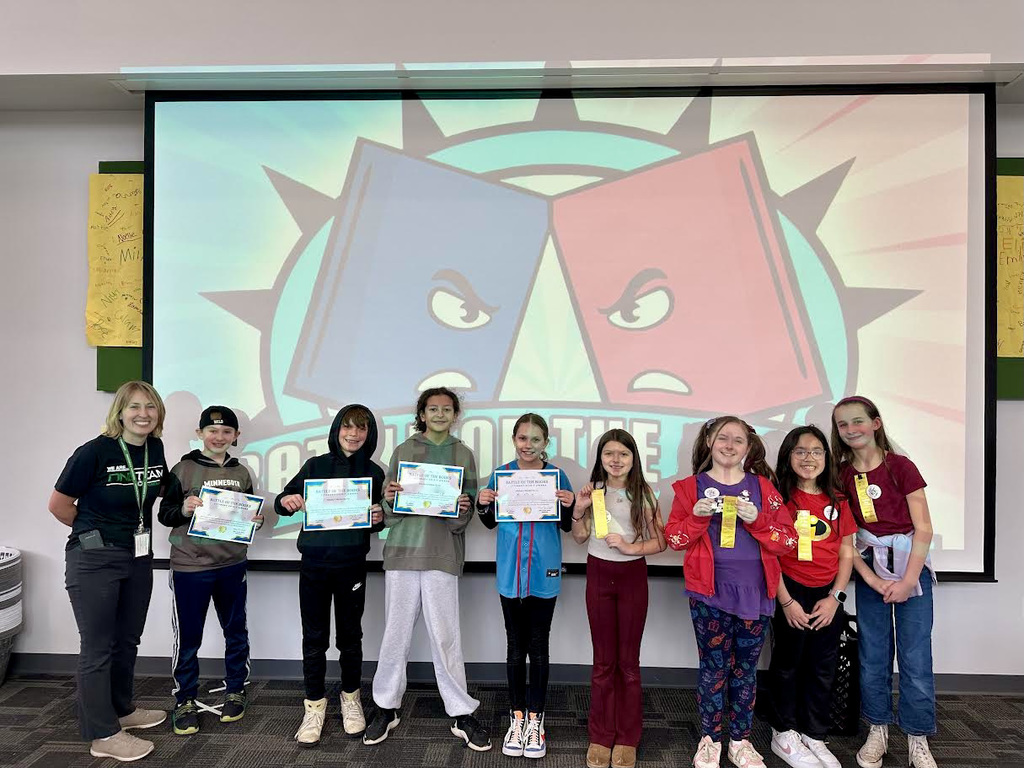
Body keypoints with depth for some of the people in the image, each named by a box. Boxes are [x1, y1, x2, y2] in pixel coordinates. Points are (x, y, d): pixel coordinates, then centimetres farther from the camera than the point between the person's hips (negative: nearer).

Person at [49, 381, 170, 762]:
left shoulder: (156, 449, -1)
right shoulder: (95, 452, -18)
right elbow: (58, 504, -8)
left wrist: (136, 531, 10)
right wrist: (94, 532, 4)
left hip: (138, 557, 6)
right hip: (94, 559, -6)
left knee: (127, 640, 19)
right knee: (98, 647, 3)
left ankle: (122, 710, 37)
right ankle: (103, 735, 15)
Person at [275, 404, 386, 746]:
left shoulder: (374, 472, 2)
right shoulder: (316, 465, 1)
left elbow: (380, 519, 7)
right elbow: (282, 502, 4)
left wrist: (379, 519, -16)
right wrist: (287, 501, -19)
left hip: (352, 566, 0)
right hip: (314, 564, 0)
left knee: (350, 635, 12)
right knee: (314, 637, 7)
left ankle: (350, 698, 32)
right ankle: (314, 705, 24)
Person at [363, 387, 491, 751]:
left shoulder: (463, 455, 9)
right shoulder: (403, 450, 9)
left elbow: (467, 512, 7)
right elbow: (388, 511, 8)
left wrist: (462, 510, -15)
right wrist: (390, 499, -13)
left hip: (443, 554, -1)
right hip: (402, 550, 1)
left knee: (445, 636, 2)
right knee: (396, 633, 8)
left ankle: (462, 714, 15)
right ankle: (387, 707, 25)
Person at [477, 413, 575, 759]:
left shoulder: (556, 476, -4)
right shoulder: (501, 475, 0)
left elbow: (567, 526, 2)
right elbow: (490, 523, 9)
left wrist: (569, 505, -17)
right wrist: (482, 505, -11)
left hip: (544, 573, -1)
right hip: (510, 572, 1)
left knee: (538, 646, 7)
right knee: (515, 646, 11)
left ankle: (535, 719, 22)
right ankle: (517, 718, 25)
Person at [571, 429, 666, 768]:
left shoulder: (643, 493, -6)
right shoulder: (593, 490, -1)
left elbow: (660, 541, -5)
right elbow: (579, 538, 5)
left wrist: (630, 547, -19)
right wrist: (579, 509, -10)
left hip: (632, 576, -1)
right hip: (599, 574, 1)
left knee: (628, 660, 9)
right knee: (603, 660, 11)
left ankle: (627, 738, 23)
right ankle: (600, 736, 23)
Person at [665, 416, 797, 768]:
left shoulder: (762, 487, 4)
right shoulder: (692, 487, 1)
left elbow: (788, 540, -1)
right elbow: (673, 538, -1)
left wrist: (756, 520, -17)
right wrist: (698, 516, -18)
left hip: (755, 591, 2)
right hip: (710, 591, -2)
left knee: (745, 667, 12)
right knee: (714, 666, 5)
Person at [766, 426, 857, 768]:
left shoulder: (838, 501, 4)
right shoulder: (779, 498, -8)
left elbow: (846, 553, 6)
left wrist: (834, 597, -4)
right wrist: (786, 601, -11)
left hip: (827, 595, 4)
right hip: (791, 593, -3)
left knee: (823, 668, 12)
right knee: (787, 665, 10)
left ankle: (814, 736, 27)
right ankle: (784, 734, 25)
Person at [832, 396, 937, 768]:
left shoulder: (900, 466, -7)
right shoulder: (841, 475, 2)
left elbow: (924, 529, -8)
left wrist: (908, 581, -12)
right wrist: (872, 580, -8)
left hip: (911, 564, -2)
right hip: (869, 568, 3)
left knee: (915, 656, 0)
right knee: (872, 654, 9)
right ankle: (877, 731, 25)